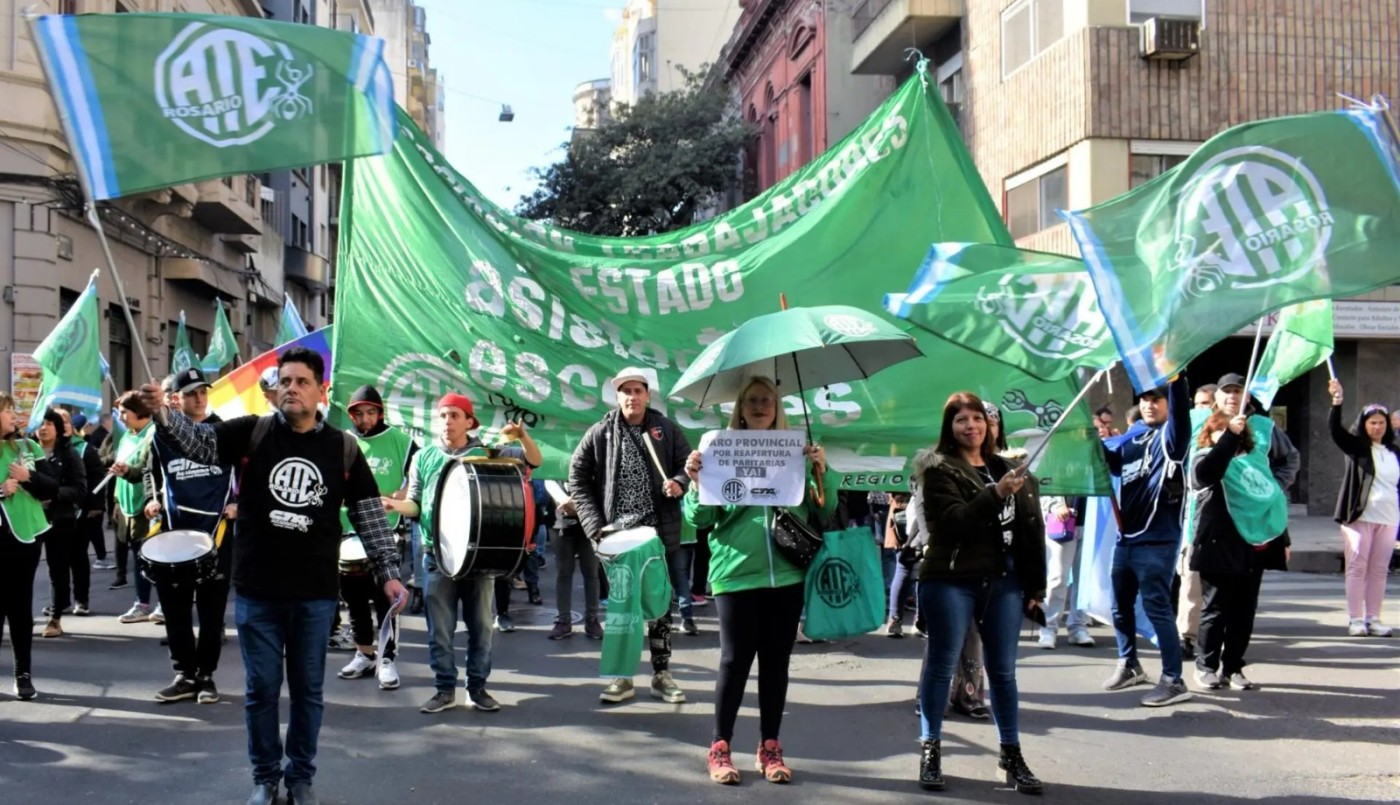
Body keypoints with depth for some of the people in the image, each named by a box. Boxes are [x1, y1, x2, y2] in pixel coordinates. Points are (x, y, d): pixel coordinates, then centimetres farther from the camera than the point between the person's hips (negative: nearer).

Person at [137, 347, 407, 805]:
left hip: (315, 594, 0)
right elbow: (198, 440, -14)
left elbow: (370, 514, 3)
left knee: (307, 689, 12)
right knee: (261, 688, 10)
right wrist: (162, 414, -34)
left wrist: (388, 572, -2)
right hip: (256, 591, 0)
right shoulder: (252, 433, -1)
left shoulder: (343, 448, 0)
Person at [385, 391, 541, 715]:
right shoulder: (424, 457, 7)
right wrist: (396, 505, -13)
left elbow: (534, 460, 0)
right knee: (439, 628, 2)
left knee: (481, 625, 6)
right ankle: (445, 689, 12)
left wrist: (522, 436, -18)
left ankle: (477, 687, 17)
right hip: (437, 554, 0)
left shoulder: (487, 453, 3)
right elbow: (415, 504, 8)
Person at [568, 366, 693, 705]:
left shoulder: (667, 429, 3)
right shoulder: (601, 433, 1)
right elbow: (577, 477, 2)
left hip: (660, 532, 1)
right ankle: (622, 677, 11)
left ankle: (661, 674, 17)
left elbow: (688, 464, 8)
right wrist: (594, 523, -5)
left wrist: (679, 482, -16)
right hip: (616, 534, 0)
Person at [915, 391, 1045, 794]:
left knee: (1003, 670, 7)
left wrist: (1035, 586, 8)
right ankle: (931, 750, 12)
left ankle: (1011, 753, 15)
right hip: (950, 581, -4)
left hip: (1003, 581, 4)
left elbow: (1029, 532, 13)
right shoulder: (940, 470, -1)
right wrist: (996, 494, -25)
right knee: (941, 665, 2)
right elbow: (954, 522, -16)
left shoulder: (1005, 469, 14)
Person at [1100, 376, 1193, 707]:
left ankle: (1173, 680, 2)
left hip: (1156, 539, -7)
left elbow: (1181, 407, -24)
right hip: (1126, 536, 8)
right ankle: (1129, 665, 35)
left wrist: (1175, 377, -39)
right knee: (1120, 605, 17)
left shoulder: (1170, 435, -6)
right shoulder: (1131, 436, 14)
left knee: (1157, 607, -6)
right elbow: (1104, 456, 20)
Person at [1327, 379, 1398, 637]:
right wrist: (1337, 402, -28)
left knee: (1379, 570, 5)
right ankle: (1355, 619, 1)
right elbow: (1335, 429, -14)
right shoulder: (1356, 446, 1)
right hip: (1359, 517, -3)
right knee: (1357, 568, -2)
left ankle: (1373, 619, 10)